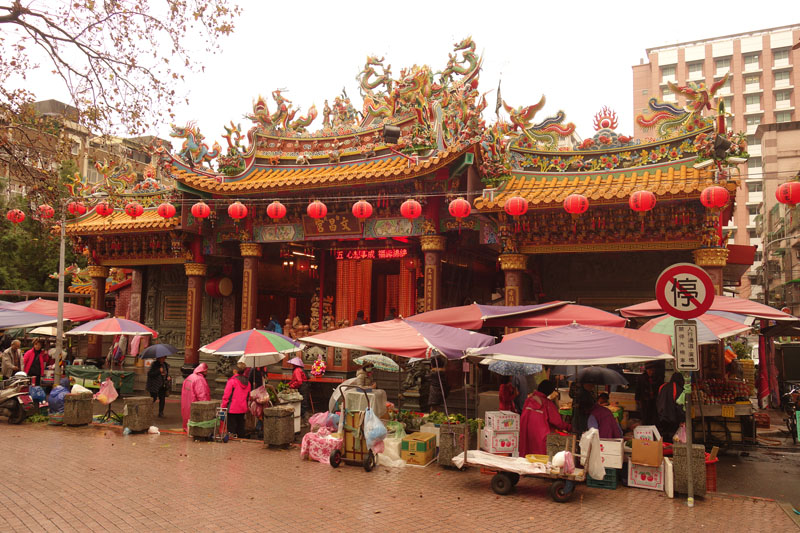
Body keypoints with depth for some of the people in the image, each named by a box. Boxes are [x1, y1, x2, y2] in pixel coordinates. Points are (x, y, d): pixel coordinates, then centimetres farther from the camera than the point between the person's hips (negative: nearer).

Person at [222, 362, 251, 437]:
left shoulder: (232, 381, -13)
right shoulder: (247, 383, 6)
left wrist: (223, 407, -2)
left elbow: (226, 396, -11)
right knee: (240, 426, 13)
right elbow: (248, 396, 15)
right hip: (243, 409, 6)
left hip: (232, 409, -6)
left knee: (231, 427, -1)